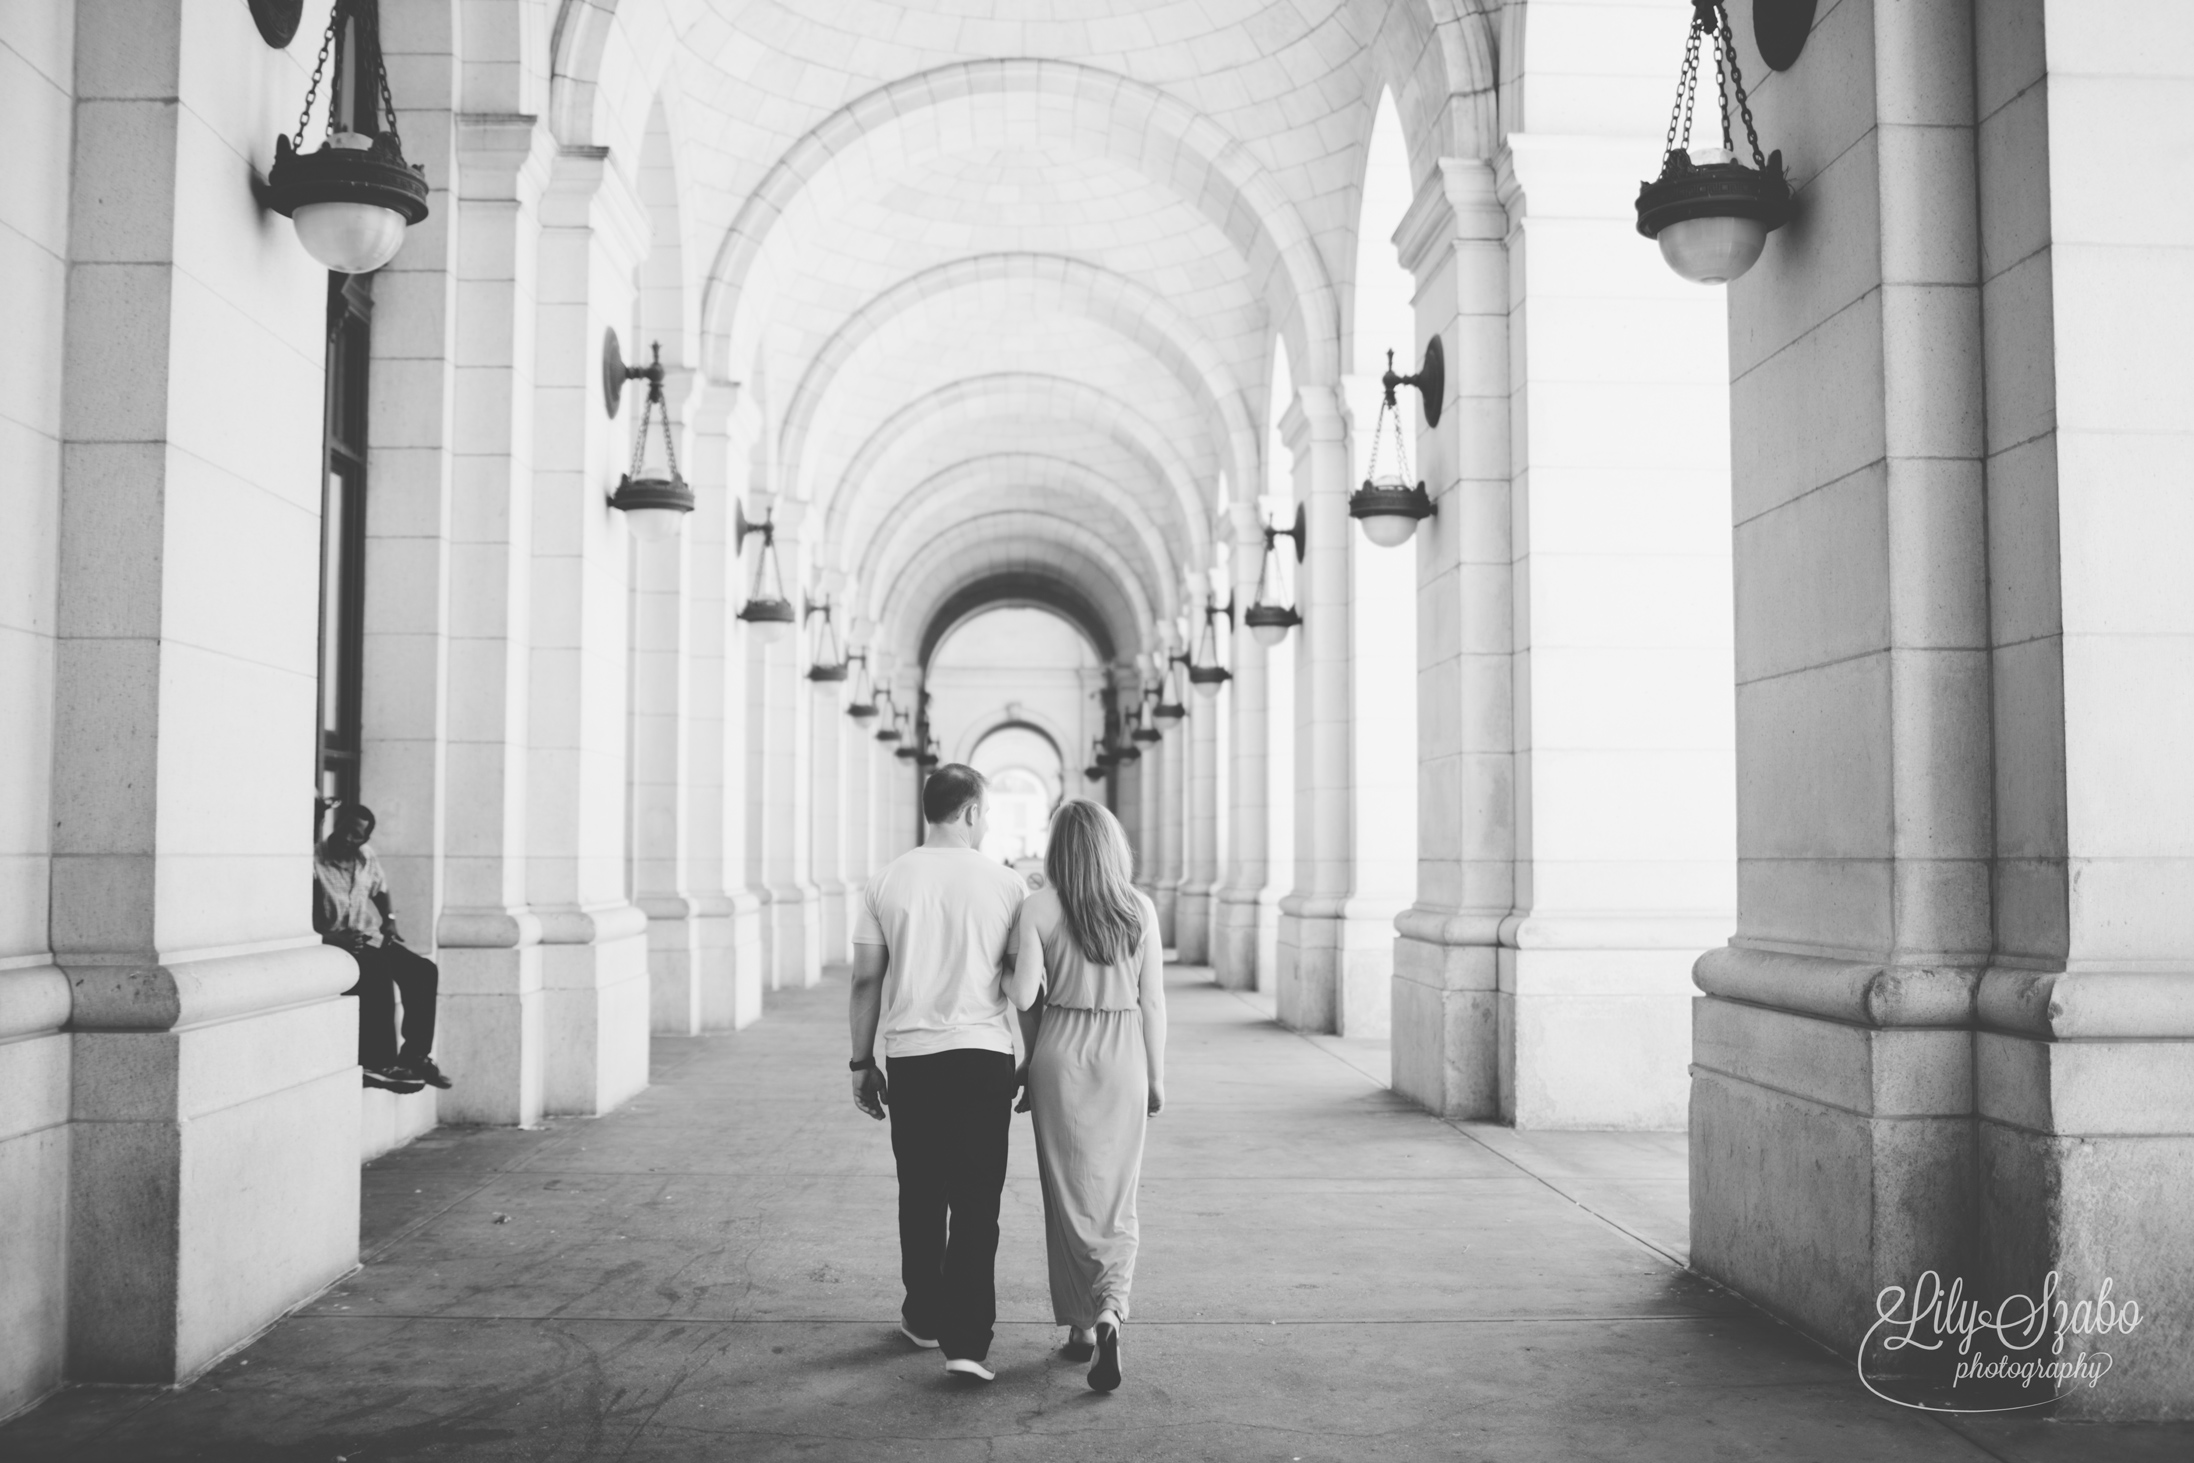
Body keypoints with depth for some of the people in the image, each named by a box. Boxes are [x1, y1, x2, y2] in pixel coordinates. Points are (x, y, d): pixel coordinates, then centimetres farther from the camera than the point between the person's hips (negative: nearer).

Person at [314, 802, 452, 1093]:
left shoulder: (366, 857, 10)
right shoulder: (314, 862, -12)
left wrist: (389, 921, 10)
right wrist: (335, 937, -26)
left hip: (371, 940, 7)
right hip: (334, 946, -7)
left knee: (424, 971, -14)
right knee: (379, 975, -34)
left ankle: (414, 1056, -11)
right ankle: (380, 1063, -29)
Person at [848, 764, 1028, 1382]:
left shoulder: (886, 883, 1)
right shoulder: (1005, 883, -2)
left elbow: (866, 981, 3)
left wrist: (863, 1062, 11)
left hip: (910, 1058, 2)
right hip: (984, 1056, -2)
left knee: (921, 1197, 16)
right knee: (976, 1204, 1)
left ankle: (925, 1319, 28)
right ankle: (967, 1341, -5)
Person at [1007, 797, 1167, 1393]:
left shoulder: (1039, 907, -8)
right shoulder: (1140, 909, -3)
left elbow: (1024, 995, -15)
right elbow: (1152, 1000, -1)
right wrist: (1156, 1078, 8)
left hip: (1060, 1056, -1)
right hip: (1123, 1057, 1)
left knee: (1069, 1197, 12)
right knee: (1115, 1201, 9)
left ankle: (1081, 1324, 18)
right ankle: (1109, 1312, -12)